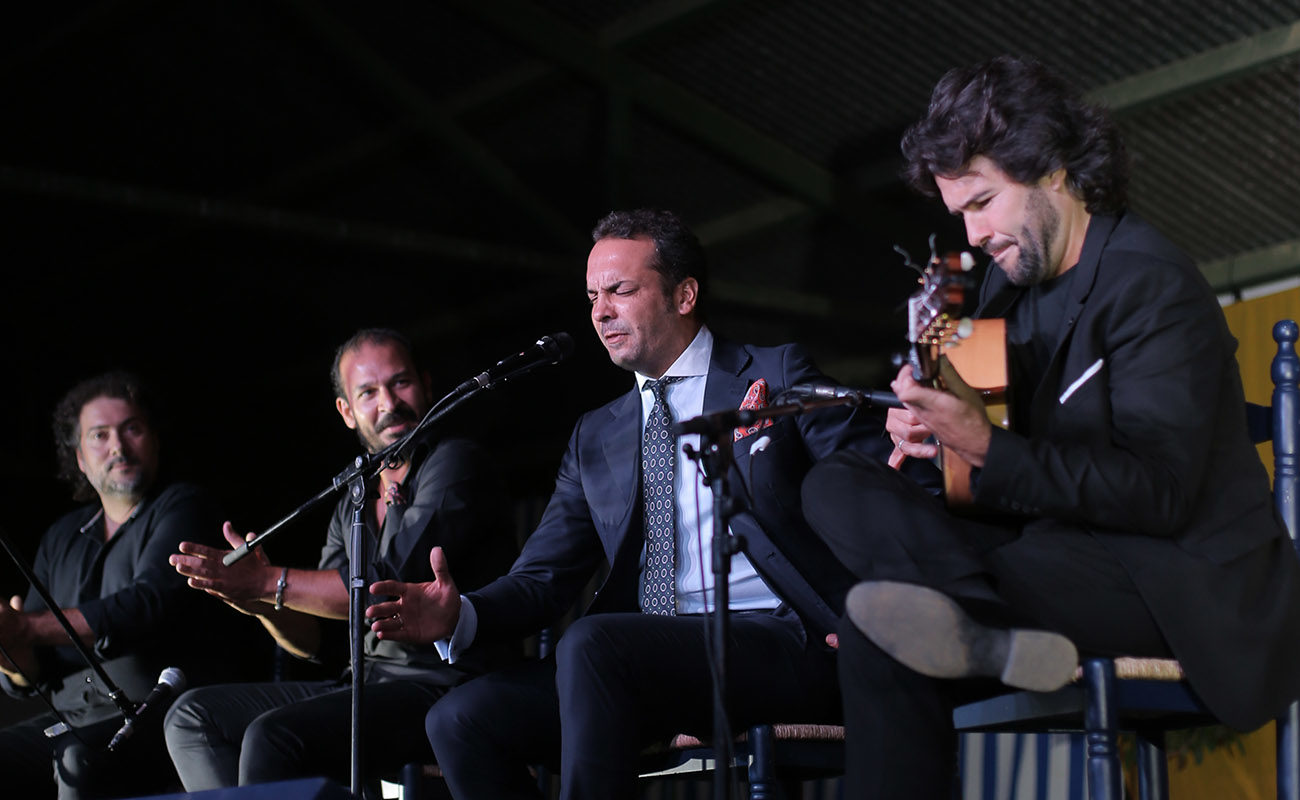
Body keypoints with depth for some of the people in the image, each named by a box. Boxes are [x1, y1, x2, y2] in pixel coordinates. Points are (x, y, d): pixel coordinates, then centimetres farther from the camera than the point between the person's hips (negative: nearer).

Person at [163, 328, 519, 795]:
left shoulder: (456, 464, -6)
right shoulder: (353, 505, 19)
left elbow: (393, 586, -18)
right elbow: (315, 640, 17)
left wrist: (270, 583, -15)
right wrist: (259, 603, -4)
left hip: (444, 684, -9)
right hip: (369, 685, 9)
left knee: (274, 736, -29)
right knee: (194, 717, 5)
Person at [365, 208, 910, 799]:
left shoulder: (777, 375, 7)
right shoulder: (596, 436, 22)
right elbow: (543, 578, 14)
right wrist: (459, 616, -7)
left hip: (778, 642, -5)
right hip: (642, 661, 6)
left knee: (590, 644, -32)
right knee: (459, 719, -15)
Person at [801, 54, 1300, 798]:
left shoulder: (1151, 283, -10)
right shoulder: (1012, 283, 13)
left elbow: (1157, 494, -18)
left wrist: (984, 444, -23)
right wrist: (934, 431, -7)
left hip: (1185, 578, -9)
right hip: (1062, 545, 9)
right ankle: (995, 635, -30)